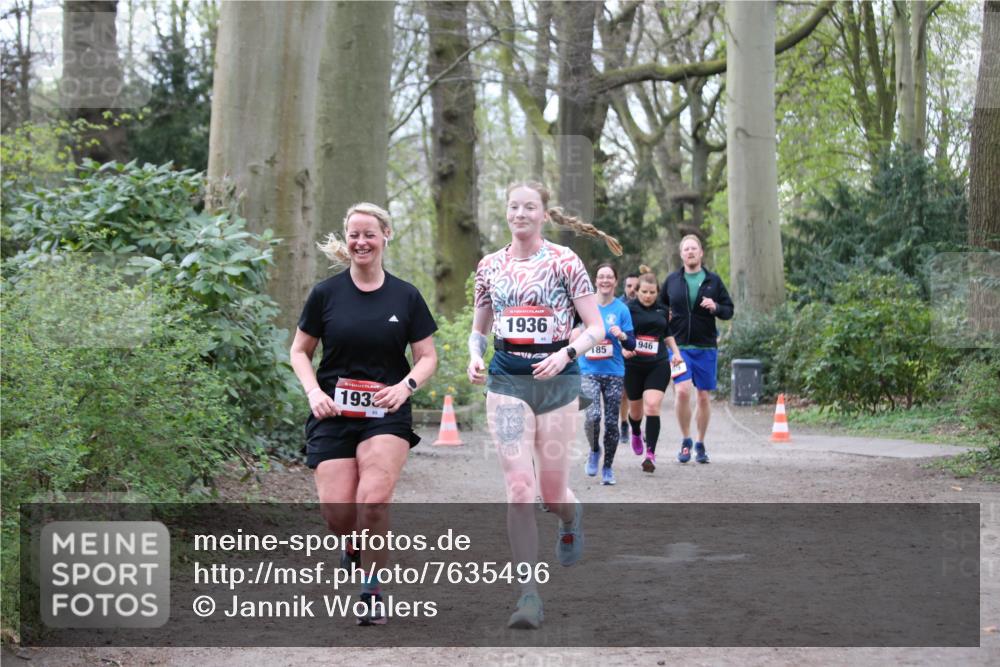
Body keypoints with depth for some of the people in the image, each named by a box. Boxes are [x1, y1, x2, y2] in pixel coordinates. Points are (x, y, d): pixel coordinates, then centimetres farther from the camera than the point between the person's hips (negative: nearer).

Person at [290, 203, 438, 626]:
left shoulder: (405, 296, 4)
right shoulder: (326, 293, 3)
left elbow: (427, 357, 9)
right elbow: (299, 352, 10)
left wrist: (406, 385, -12)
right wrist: (313, 391, -8)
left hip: (386, 414, -1)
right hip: (332, 413, 1)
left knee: (373, 500, -22)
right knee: (337, 512, -11)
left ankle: (372, 592, -3)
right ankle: (352, 545, 28)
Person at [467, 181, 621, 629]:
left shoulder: (564, 261, -2)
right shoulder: (490, 266, 8)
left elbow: (596, 328, -3)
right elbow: (479, 328, 19)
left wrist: (565, 353, -21)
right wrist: (475, 357, -2)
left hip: (556, 378, -2)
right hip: (506, 381, 2)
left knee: (552, 493, 5)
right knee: (519, 488, -13)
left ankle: (571, 518, 44)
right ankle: (528, 594, -9)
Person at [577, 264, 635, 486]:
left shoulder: (621, 309, 1)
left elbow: (631, 344, 2)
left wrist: (622, 335, -18)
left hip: (614, 373, 1)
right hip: (589, 371, -1)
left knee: (611, 421, 2)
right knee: (593, 415, -20)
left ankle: (608, 468, 18)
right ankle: (594, 451, 8)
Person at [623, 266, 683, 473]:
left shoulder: (662, 310, 9)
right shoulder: (628, 309, -5)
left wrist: (676, 352, 16)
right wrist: (623, 349, -23)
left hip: (658, 365, 1)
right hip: (633, 366, -1)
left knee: (652, 406, -16)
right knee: (635, 409, 14)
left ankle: (650, 453, -17)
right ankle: (636, 434, 49)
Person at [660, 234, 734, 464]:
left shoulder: (713, 280, 4)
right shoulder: (672, 280, 6)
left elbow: (729, 311, 6)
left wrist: (716, 307, -14)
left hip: (706, 347, 1)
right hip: (679, 346, -1)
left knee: (704, 396, 6)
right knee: (682, 391, -17)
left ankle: (700, 444, 21)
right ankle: (686, 440, 2)